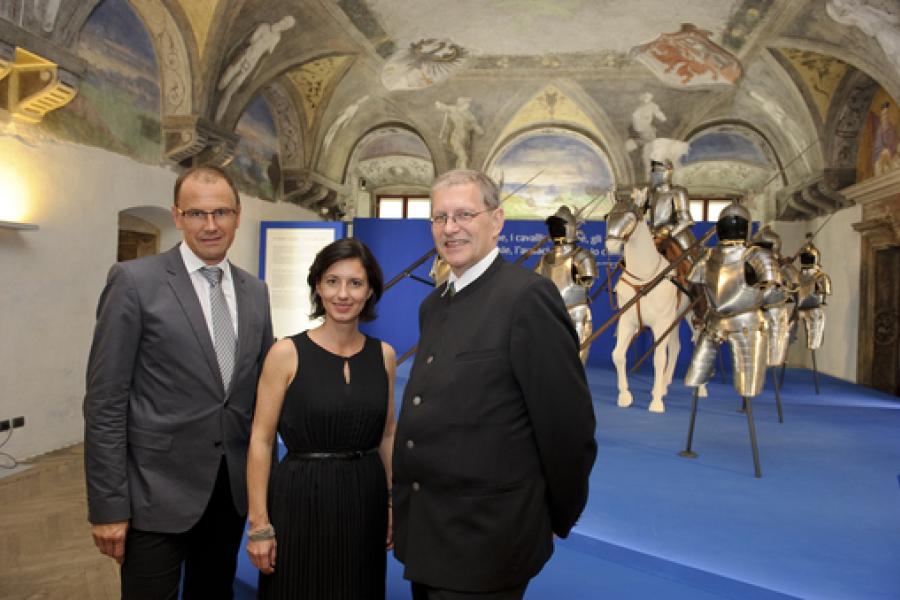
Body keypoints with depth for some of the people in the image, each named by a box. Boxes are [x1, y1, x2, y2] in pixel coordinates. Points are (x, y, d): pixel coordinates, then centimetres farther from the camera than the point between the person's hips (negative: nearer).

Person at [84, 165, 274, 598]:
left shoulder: (254, 291, 6)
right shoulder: (134, 281, -9)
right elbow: (105, 402, -10)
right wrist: (107, 505, -11)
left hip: (233, 491, 5)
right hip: (158, 494, -5)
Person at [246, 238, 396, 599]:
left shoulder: (384, 355, 2)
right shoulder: (287, 352, -8)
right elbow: (261, 440, -7)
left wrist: (393, 502, 8)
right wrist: (259, 523, -9)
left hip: (365, 501, 4)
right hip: (301, 499, -3)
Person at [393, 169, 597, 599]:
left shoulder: (528, 295, -17)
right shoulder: (433, 305, 9)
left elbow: (567, 420, -15)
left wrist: (558, 519, -4)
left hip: (484, 539, -7)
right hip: (424, 533, 7)